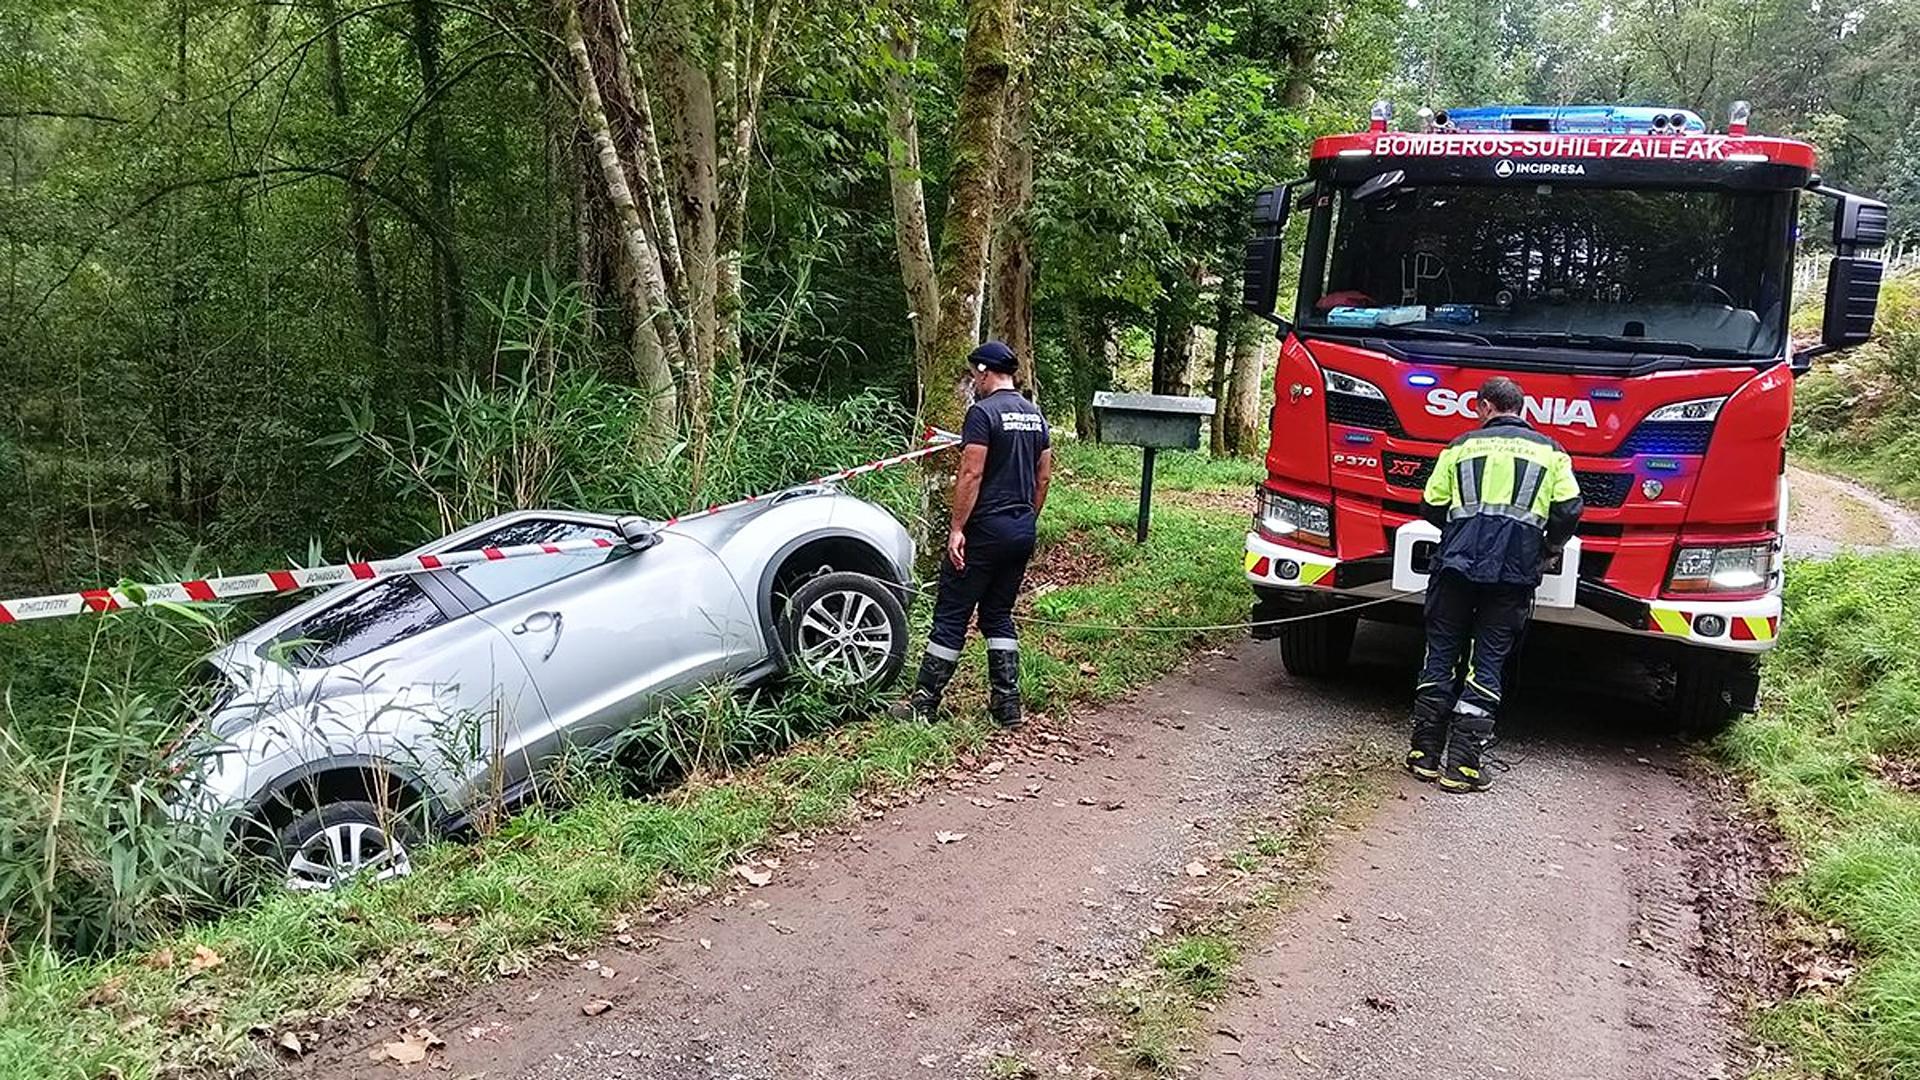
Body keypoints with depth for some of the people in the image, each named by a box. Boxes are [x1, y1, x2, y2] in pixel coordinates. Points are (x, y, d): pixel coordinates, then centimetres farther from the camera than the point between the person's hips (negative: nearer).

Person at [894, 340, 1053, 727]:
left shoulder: (983, 412, -12)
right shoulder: (1035, 414, 12)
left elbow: (971, 474, -18)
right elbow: (1043, 478, 16)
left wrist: (957, 529, -16)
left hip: (985, 531, -8)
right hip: (1022, 531, 8)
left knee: (951, 616, -1)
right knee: (999, 614, 16)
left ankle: (924, 704, 3)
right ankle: (1007, 703, 14)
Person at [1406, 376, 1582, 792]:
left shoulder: (1462, 446, 11)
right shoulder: (1549, 451, 12)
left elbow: (1432, 505, 8)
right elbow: (1569, 509, 3)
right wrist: (1550, 548, 20)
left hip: (1457, 561, 0)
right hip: (1515, 570, 0)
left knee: (1441, 655, 10)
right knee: (1487, 663, 4)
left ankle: (1425, 754, 11)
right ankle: (1462, 765, 0)